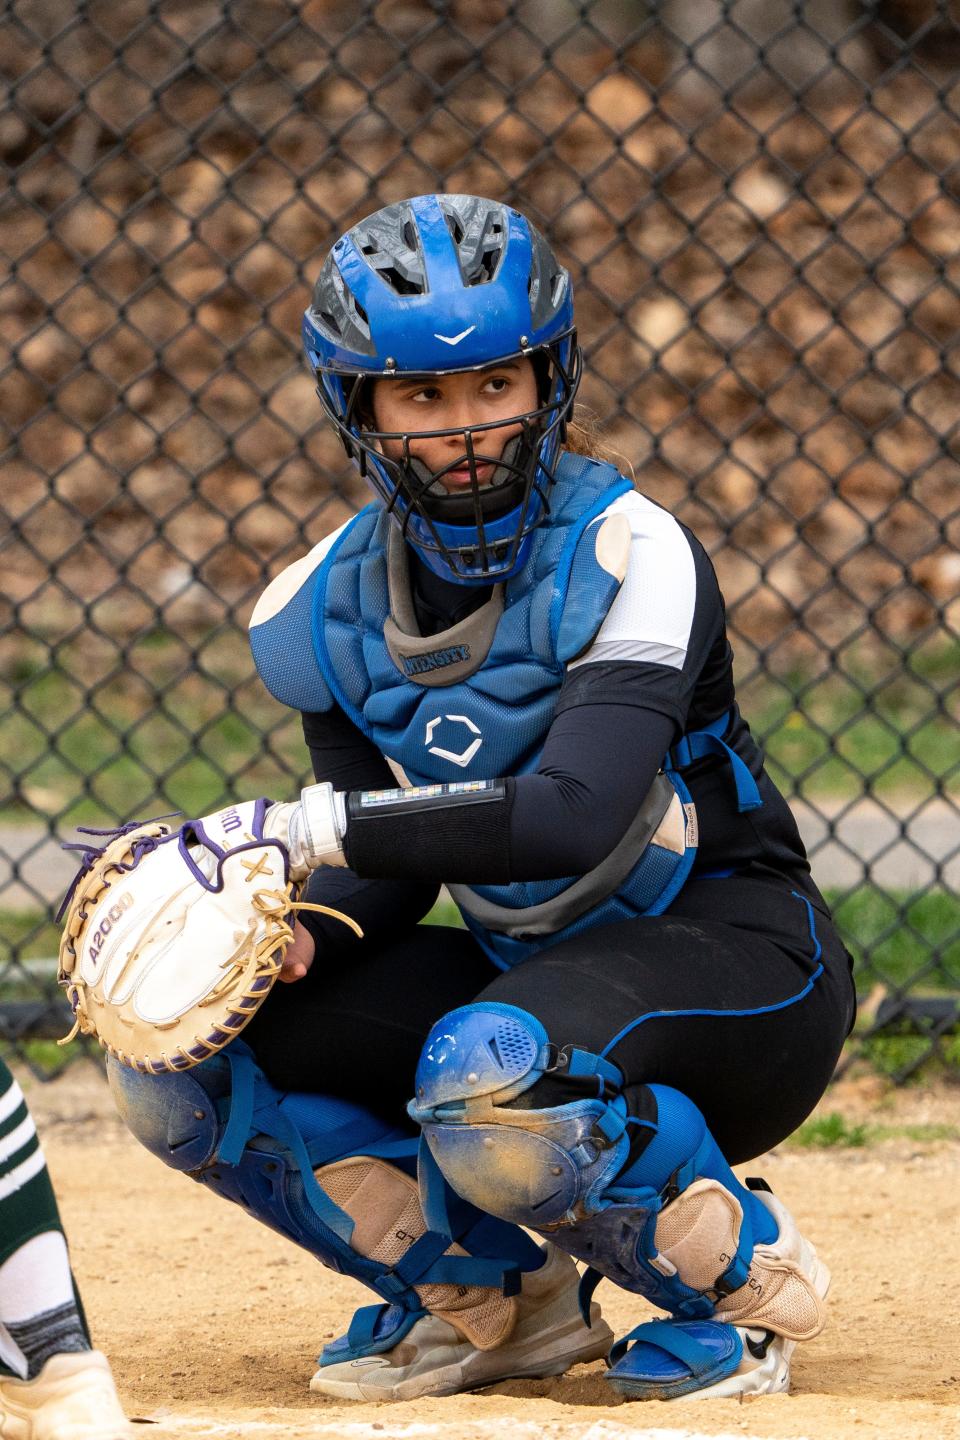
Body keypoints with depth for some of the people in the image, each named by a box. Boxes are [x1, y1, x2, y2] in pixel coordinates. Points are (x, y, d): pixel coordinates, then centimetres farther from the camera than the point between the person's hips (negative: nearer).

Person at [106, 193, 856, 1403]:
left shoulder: (631, 554, -21)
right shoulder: (328, 612, -2)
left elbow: (578, 815, -34)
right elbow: (387, 868, 1)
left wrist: (306, 829, -36)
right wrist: (293, 926, -23)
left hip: (734, 952, -6)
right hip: (520, 965, 7)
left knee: (491, 1075, -38)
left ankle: (744, 1278, -8)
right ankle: (492, 1297, 8)